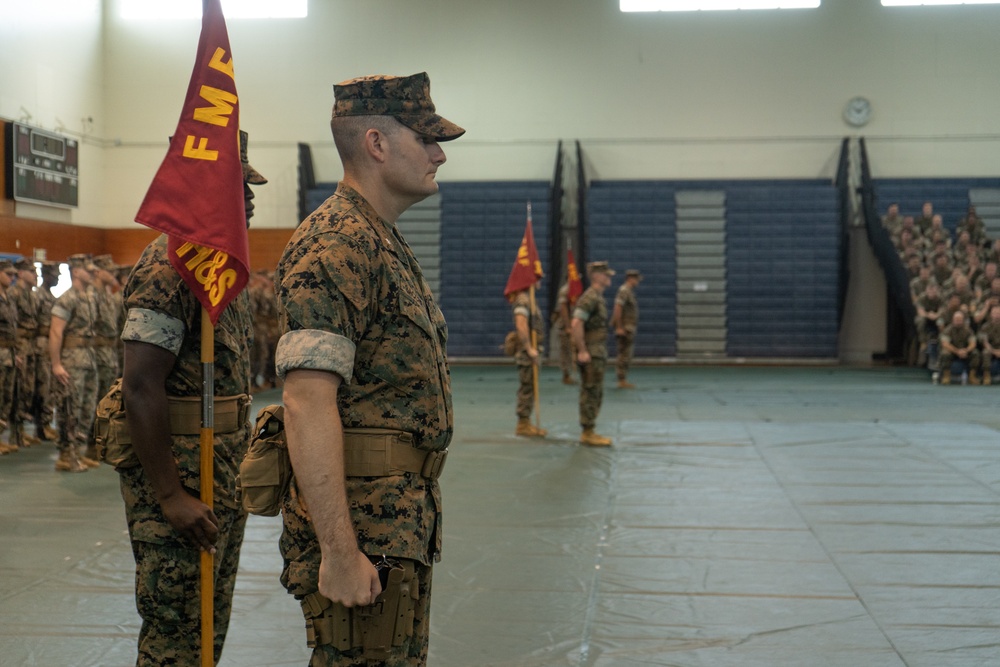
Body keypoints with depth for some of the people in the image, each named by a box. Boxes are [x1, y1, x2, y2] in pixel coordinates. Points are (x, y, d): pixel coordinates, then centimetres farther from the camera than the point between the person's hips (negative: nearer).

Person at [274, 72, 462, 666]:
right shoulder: (336, 246, -17)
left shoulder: (387, 245, 16)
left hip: (405, 525, 10)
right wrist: (339, 552, -28)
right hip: (365, 527, -10)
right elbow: (308, 404, -25)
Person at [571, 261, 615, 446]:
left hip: (597, 353, 10)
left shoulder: (597, 298, 16)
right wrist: (582, 351, -23)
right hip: (591, 354, -10)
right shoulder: (589, 298, -15)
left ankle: (588, 433, 16)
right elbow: (576, 324, -24)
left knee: (594, 394, 12)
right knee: (591, 394, -7)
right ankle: (588, 434, -3)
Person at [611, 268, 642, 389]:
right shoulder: (624, 291, -14)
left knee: (625, 356, 11)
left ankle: (623, 381, 14)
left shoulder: (628, 292, 18)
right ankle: (622, 381, -6)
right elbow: (617, 308, -23)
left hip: (628, 329, 10)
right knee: (624, 355, -8)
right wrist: (619, 328, -24)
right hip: (625, 328, -10)